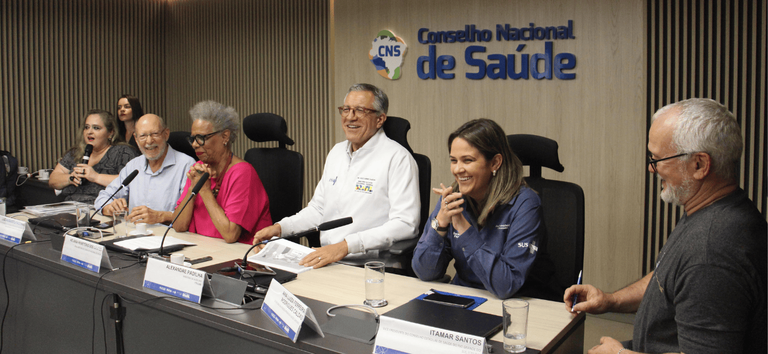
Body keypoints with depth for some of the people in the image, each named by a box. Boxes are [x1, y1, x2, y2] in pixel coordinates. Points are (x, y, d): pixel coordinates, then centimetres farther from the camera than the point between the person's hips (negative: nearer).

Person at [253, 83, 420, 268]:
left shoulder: (397, 158, -10)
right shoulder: (337, 151, 17)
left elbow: (405, 225, -20)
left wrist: (345, 246, -28)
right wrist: (280, 227, 8)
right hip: (324, 261, 8)